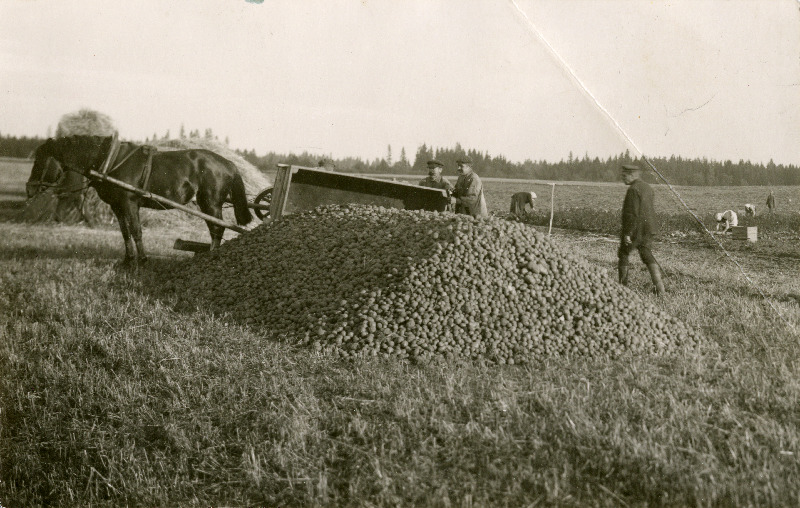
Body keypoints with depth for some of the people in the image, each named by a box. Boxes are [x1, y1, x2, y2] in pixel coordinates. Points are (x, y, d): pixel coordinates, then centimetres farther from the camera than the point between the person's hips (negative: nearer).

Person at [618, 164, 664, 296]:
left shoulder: (633, 190, -17)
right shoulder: (647, 188, 13)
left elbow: (632, 213, -22)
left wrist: (627, 233, -21)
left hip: (635, 229, -8)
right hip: (647, 229, 8)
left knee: (623, 254, 9)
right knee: (647, 256, 7)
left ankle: (623, 285, 15)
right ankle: (658, 284, -8)